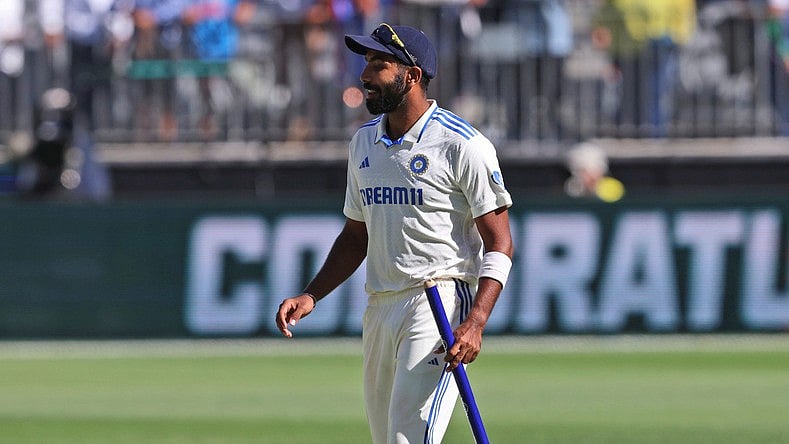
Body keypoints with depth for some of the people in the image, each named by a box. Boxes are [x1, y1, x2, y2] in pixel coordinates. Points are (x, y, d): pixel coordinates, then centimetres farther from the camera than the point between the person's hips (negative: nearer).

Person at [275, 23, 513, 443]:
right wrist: (311, 295, 8)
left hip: (441, 302, -8)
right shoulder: (364, 142, 14)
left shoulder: (462, 145, -8)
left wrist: (475, 323, -22)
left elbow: (499, 244, -10)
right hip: (379, 309, 8)